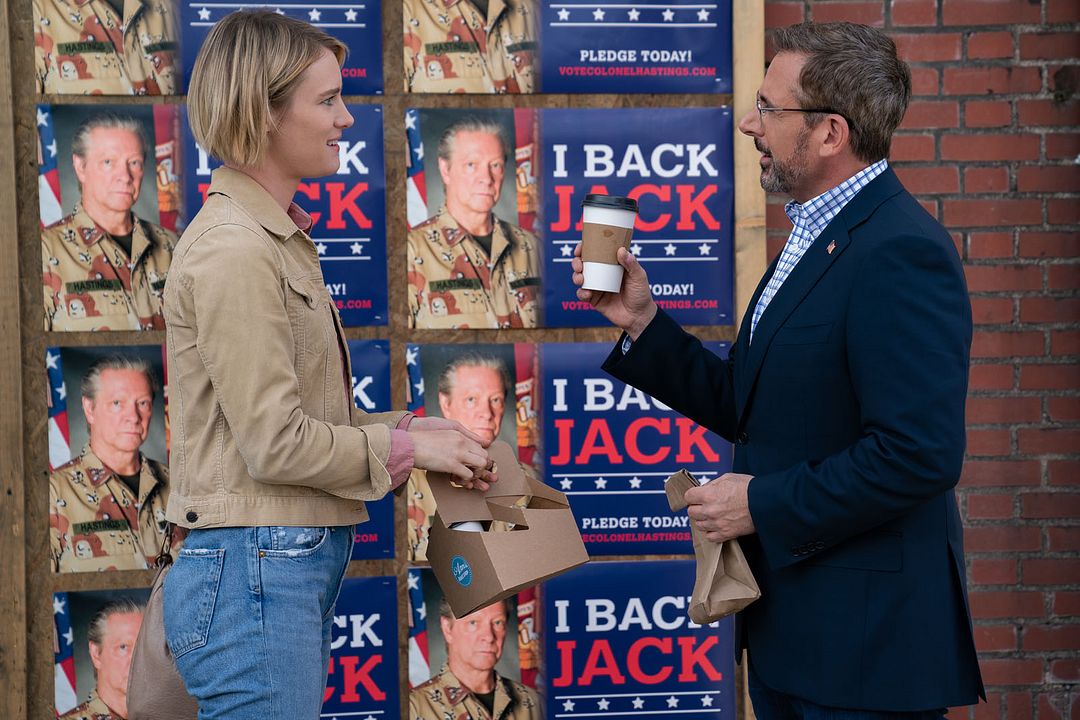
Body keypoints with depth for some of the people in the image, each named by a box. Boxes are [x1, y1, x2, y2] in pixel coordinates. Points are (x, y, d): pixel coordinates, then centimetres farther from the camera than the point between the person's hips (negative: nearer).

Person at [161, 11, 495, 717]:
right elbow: (276, 443, -18)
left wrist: (410, 425, 5)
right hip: (256, 571, -9)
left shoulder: (278, 236, 15)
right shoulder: (232, 250, -15)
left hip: (300, 566, 9)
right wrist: (408, 445, -7)